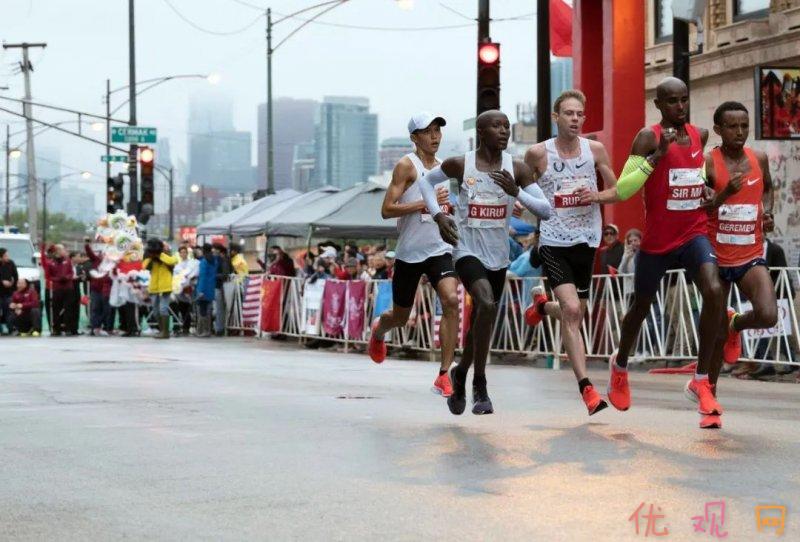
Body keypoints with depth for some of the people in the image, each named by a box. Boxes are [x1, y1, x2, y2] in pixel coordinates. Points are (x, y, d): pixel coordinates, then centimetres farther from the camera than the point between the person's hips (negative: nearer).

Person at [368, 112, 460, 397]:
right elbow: (386, 210, -16)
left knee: (451, 301, -21)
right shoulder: (407, 165, -8)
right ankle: (378, 329, 51)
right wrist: (426, 202, -23)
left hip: (439, 249, 4)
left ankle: (444, 375, -18)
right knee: (400, 316, 12)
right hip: (409, 253, -4)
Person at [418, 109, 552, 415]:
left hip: (498, 255, 4)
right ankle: (480, 387, -18)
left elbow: (546, 211, -6)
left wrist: (516, 191, -22)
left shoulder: (516, 169, -3)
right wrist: (438, 215, -3)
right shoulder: (461, 165, -7)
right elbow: (426, 181, 11)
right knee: (487, 304, -27)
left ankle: (460, 374, 42)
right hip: (468, 250, -4)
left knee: (482, 320, 14)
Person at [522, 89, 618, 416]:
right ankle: (587, 389, -16)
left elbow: (617, 190, 9)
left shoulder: (595, 150, 0)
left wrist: (594, 196, -10)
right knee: (572, 310, -18)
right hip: (554, 241, -3)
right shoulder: (539, 153, -6)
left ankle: (543, 306, 49)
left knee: (574, 315, 13)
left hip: (586, 241, 3)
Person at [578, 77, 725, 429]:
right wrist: (658, 154, -26)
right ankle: (620, 365, 45)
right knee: (641, 307, 14)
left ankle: (702, 380, -13)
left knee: (713, 291, -23)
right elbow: (623, 189, -19)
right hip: (657, 241, -3)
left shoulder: (700, 135, 6)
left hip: (694, 234, 3)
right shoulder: (649, 137, -11)